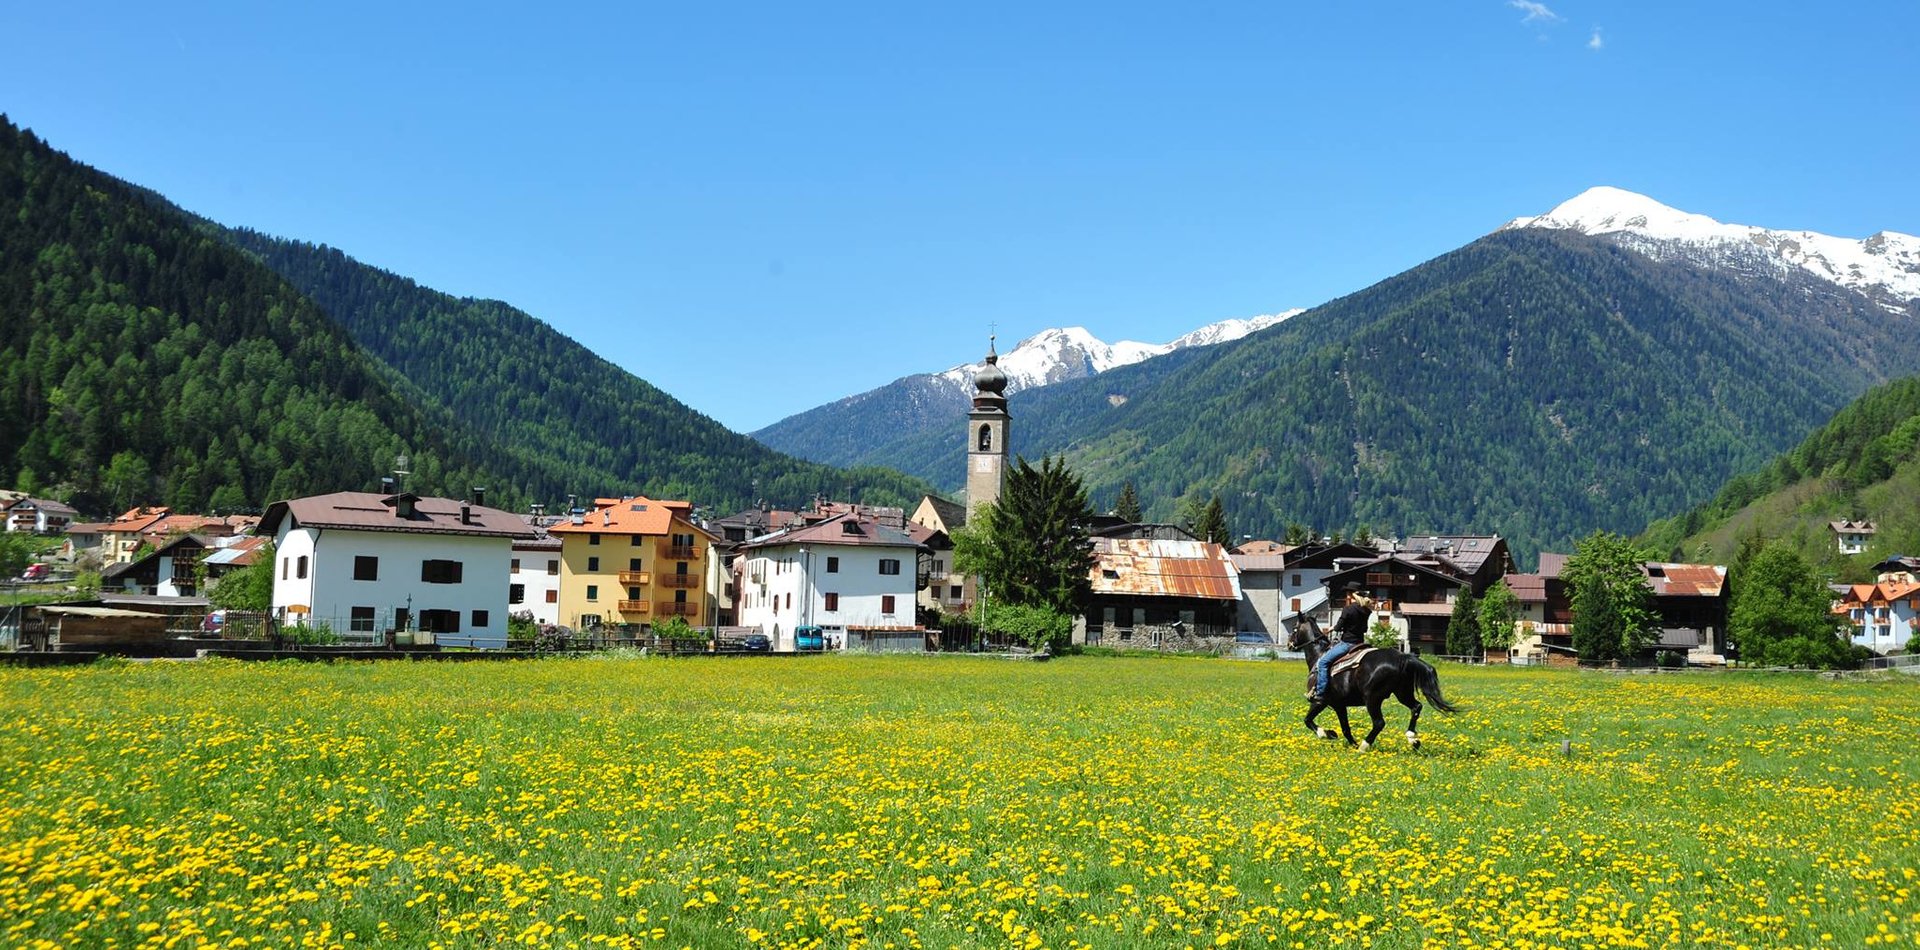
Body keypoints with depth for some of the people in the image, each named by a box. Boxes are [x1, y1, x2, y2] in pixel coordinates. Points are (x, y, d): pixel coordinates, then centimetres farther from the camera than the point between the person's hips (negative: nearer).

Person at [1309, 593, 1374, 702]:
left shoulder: (1348, 609, -14)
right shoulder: (1366, 611, 7)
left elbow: (1338, 627, -12)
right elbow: (1364, 629, 15)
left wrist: (1333, 628, 10)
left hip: (1347, 643, -8)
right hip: (1360, 643, 8)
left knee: (1323, 662, -6)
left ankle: (1320, 693, -13)